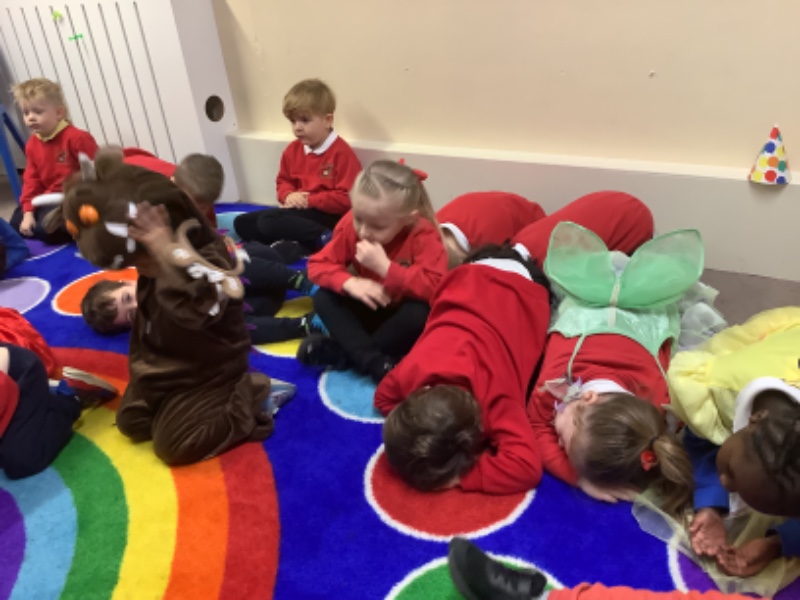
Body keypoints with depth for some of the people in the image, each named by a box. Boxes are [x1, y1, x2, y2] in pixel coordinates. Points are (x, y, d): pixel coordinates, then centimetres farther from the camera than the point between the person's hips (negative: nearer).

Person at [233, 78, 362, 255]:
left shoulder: (341, 152, -13)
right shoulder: (293, 150, 9)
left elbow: (347, 199, -18)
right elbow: (283, 182, 19)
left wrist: (310, 200, -18)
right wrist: (289, 196, -6)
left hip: (327, 216, -9)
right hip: (299, 212, 9)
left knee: (268, 221, -27)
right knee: (242, 223, 1)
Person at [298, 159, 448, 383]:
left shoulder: (423, 235, -27)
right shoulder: (350, 225, -16)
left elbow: (436, 286, -38)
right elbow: (318, 264, -14)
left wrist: (384, 266, -40)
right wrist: (350, 283, -33)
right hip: (369, 310, 4)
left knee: (420, 313, -36)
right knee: (323, 298, -17)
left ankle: (343, 352, -24)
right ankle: (374, 362, -30)